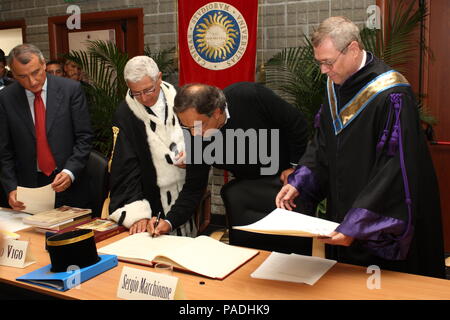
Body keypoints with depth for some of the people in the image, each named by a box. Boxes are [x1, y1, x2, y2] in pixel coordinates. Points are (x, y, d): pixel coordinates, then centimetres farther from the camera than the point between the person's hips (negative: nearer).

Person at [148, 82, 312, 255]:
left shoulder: (252, 96, -27)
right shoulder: (198, 141, -18)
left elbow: (296, 123, -14)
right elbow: (193, 188, -10)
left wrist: (294, 165, -10)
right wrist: (169, 221, -23)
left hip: (289, 174, -3)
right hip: (251, 185, 3)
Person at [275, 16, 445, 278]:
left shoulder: (391, 97, -23)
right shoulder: (336, 86, 2)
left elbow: (397, 172, -24)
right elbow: (322, 146, 10)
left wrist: (357, 226, -26)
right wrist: (298, 183, -4)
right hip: (343, 216, 7)